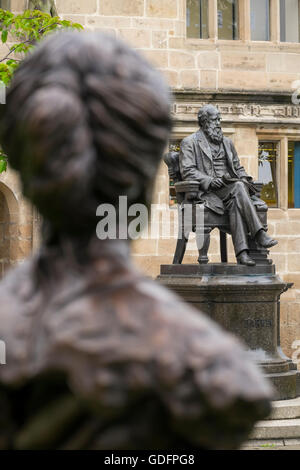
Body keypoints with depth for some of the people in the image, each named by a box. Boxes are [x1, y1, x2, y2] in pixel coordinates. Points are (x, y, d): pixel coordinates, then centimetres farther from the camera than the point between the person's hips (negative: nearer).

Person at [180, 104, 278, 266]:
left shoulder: (227, 142, 26)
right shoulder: (189, 142, 7)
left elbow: (238, 167, 26)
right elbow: (187, 171, -4)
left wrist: (244, 179, 2)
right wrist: (210, 181, -19)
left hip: (230, 189, 4)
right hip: (208, 192, -4)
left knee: (235, 202, -34)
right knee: (238, 188, -34)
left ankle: (241, 252, -44)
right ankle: (259, 233, -42)